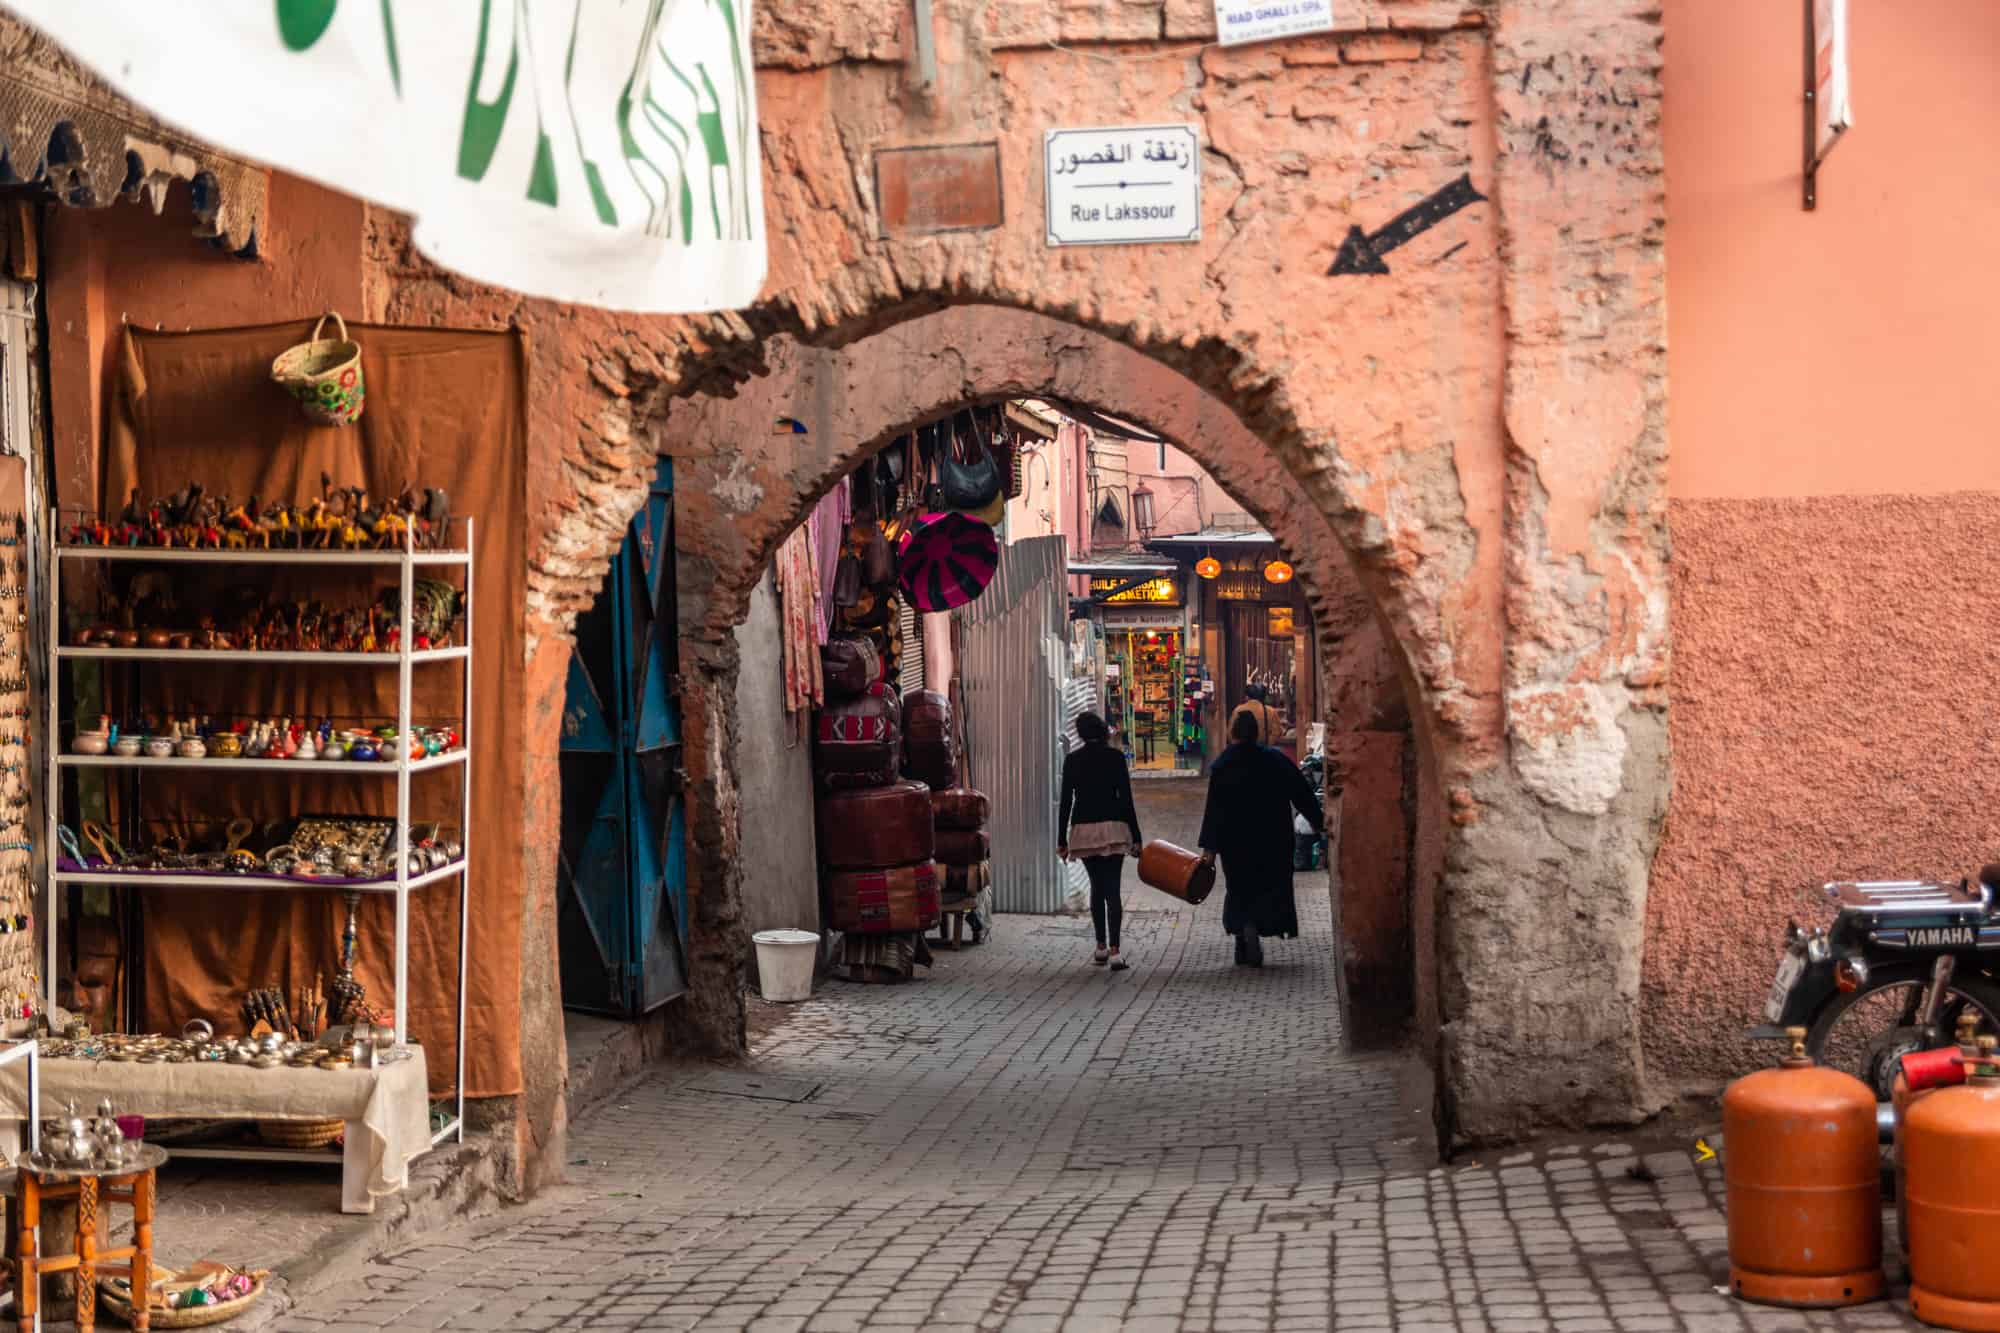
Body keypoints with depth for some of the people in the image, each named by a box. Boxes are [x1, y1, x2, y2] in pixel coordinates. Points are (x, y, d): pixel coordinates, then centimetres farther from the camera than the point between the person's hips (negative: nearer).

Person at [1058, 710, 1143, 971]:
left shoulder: (1072, 760, 3)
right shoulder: (1115, 756, -3)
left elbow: (1066, 802, 3)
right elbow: (1126, 798, -5)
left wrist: (1061, 840, 8)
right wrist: (1135, 837, -1)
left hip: (1083, 829, 2)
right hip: (1112, 827, -2)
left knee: (1097, 888, 17)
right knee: (1112, 890, -4)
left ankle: (1101, 948, 19)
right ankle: (1114, 950, -15)